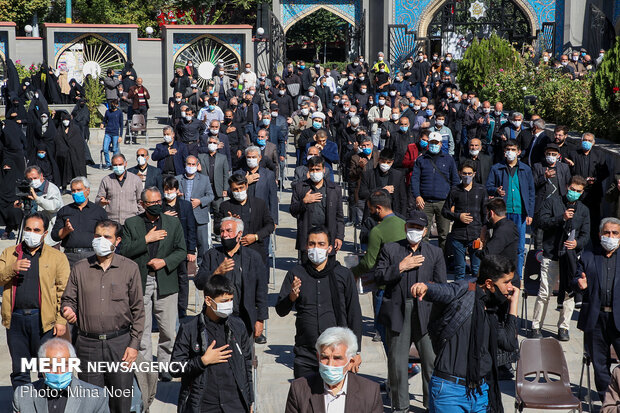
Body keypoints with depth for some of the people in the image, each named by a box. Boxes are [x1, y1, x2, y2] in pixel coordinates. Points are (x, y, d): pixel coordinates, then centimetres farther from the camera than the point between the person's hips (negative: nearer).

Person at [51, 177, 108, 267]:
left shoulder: (99, 211, 14)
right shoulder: (64, 211, 17)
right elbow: (54, 236, 13)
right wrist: (66, 230, -6)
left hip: (92, 255, -1)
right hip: (70, 256, 1)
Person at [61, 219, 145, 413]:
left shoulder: (130, 268, 2)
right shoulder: (80, 269, 7)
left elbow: (138, 310, 3)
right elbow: (68, 299, 12)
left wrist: (134, 344, -3)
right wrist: (68, 311, -13)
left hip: (120, 342, -1)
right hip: (88, 344, 1)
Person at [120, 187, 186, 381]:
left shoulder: (173, 223, 8)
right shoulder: (131, 223, 6)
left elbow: (181, 251, 5)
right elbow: (125, 250, -3)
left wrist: (164, 261, -11)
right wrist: (147, 239, -12)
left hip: (166, 282, 0)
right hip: (140, 282, 0)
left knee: (168, 330, 3)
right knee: (142, 328, 4)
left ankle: (165, 365, 18)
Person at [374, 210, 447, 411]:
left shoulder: (435, 253, 9)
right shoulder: (390, 249, 6)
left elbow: (441, 286, 7)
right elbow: (378, 277, -2)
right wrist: (400, 267, -12)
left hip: (425, 312, 0)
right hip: (397, 312, 0)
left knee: (432, 360, -1)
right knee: (396, 360, 7)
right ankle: (400, 405, 21)